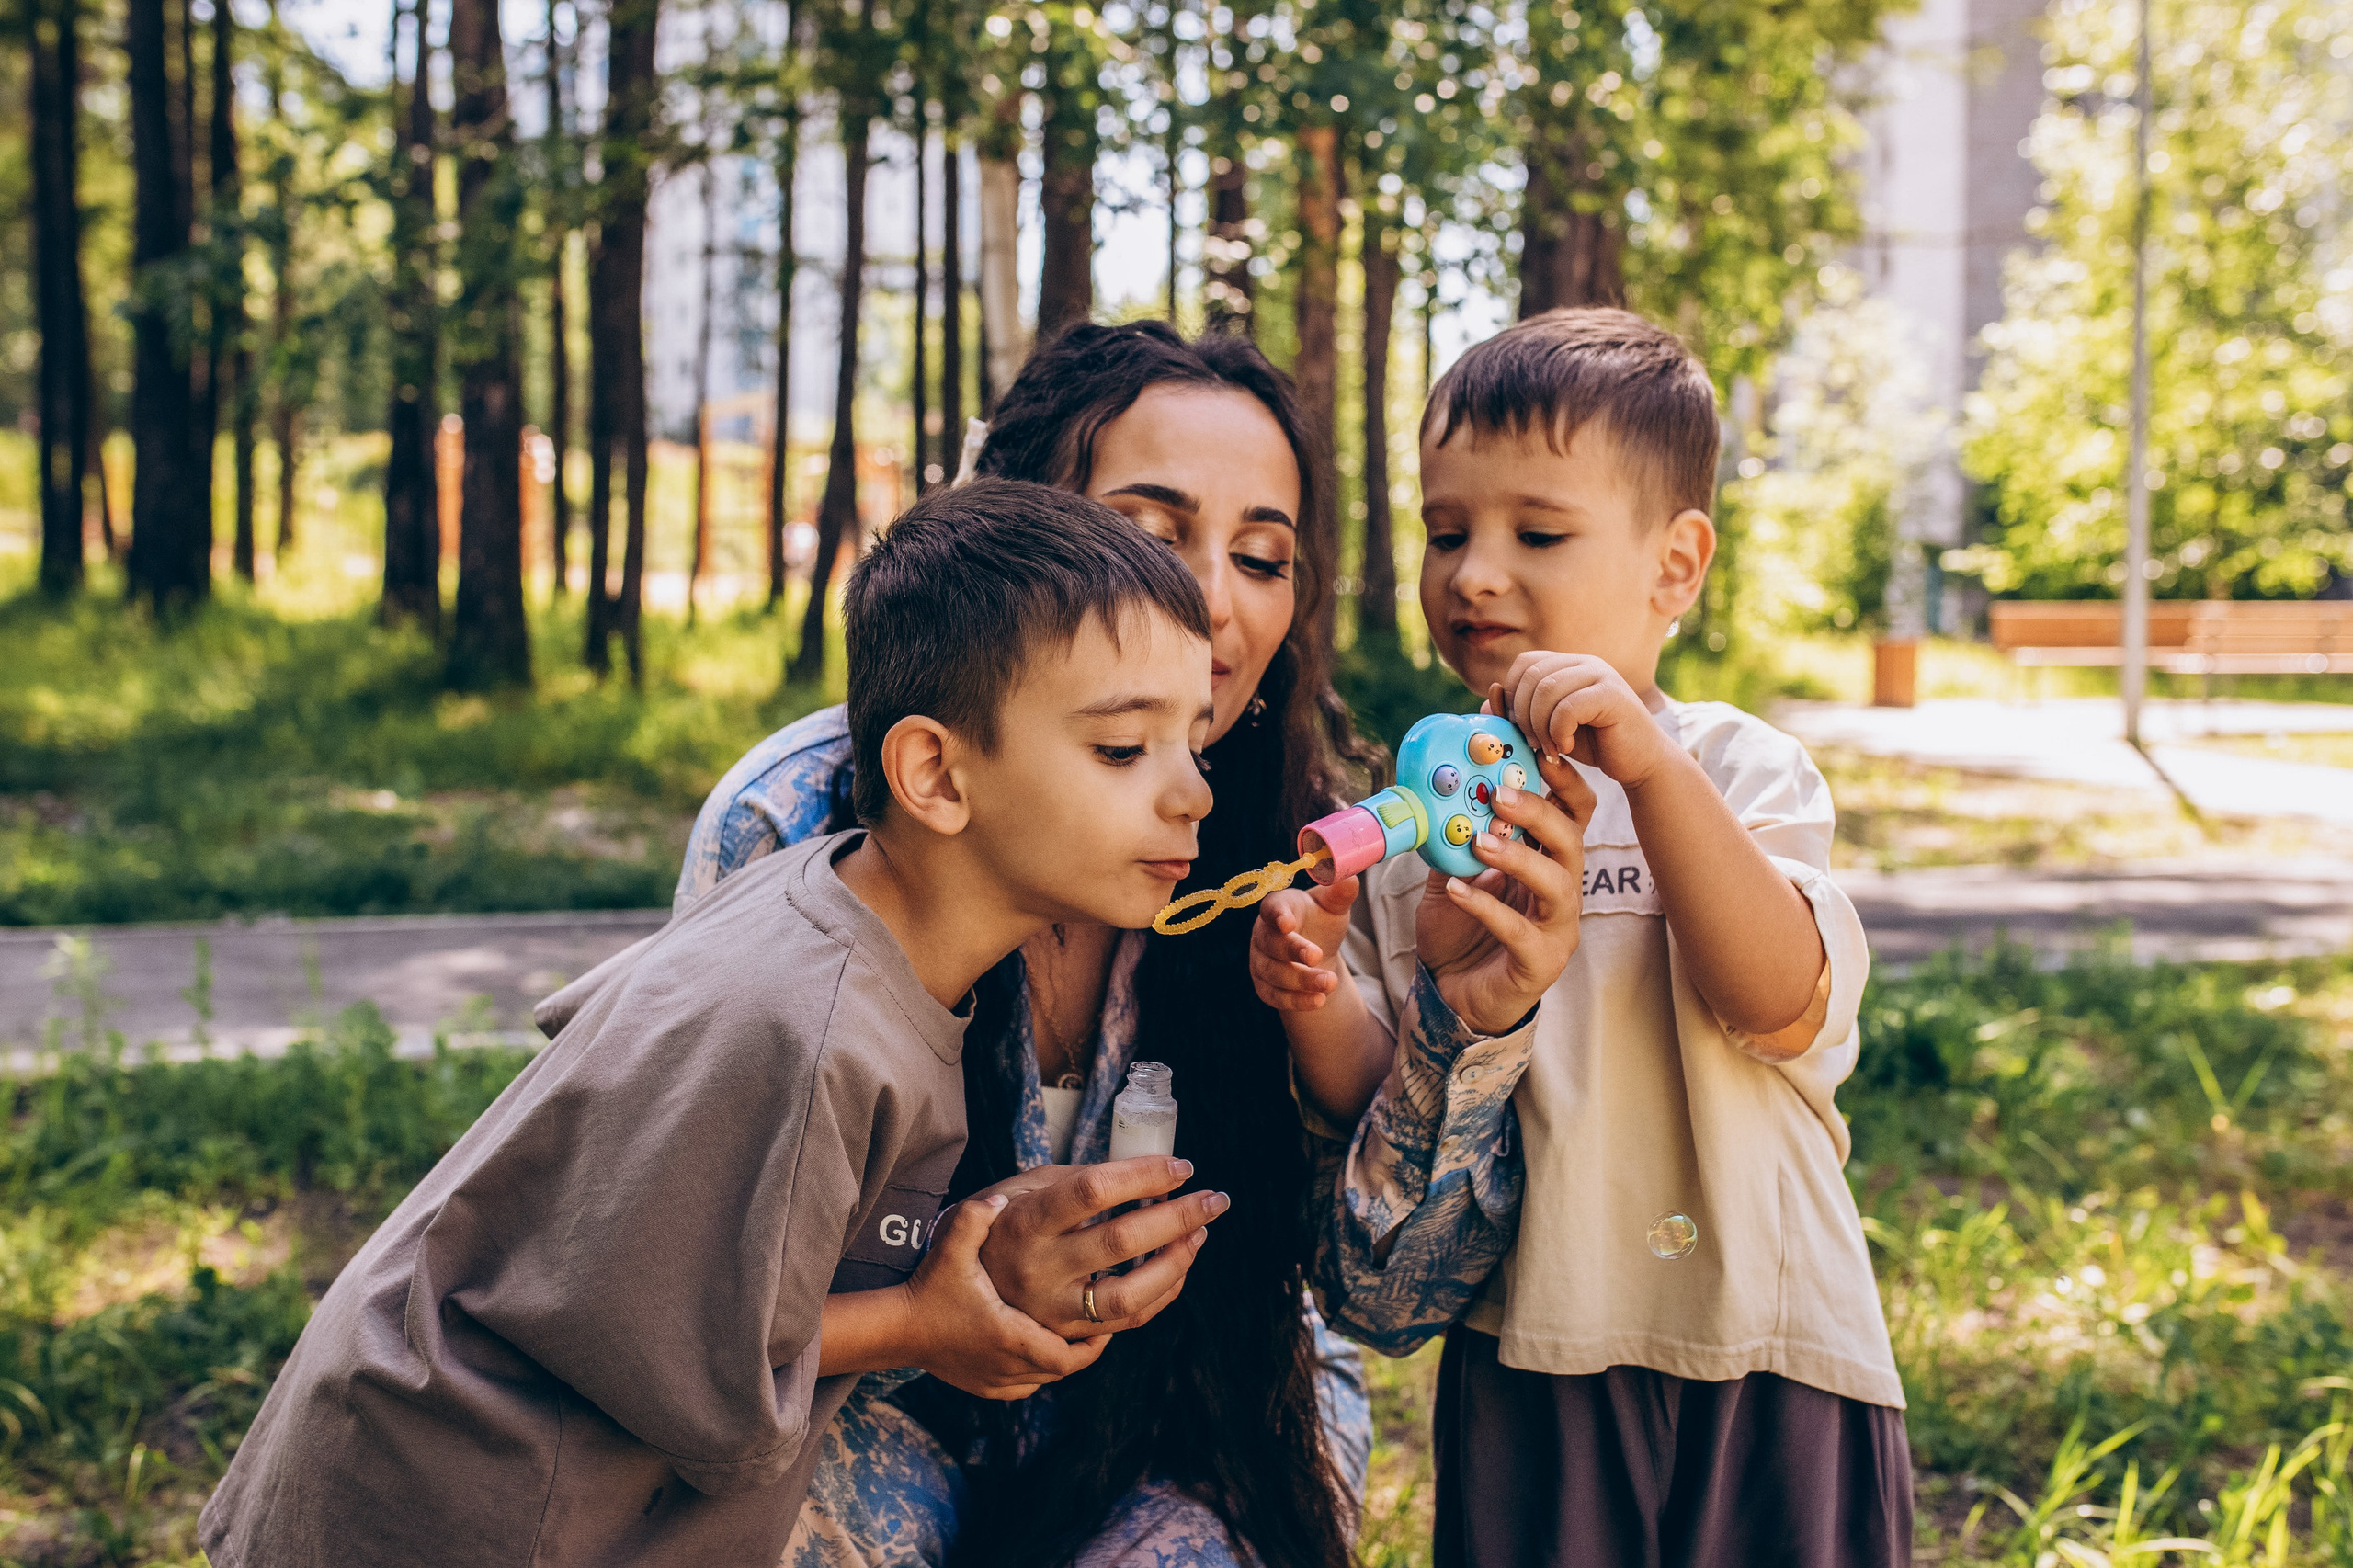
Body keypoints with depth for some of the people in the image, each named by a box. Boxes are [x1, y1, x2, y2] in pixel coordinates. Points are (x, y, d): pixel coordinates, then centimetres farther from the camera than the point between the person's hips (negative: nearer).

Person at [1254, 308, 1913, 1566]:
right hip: (1524, 1360, 2)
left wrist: (1649, 765, -29)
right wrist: (1315, 1002, -16)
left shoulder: (1735, 769, -4)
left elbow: (1780, 1004, -21)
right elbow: (1377, 1105, 5)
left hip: (1753, 1362, -2)